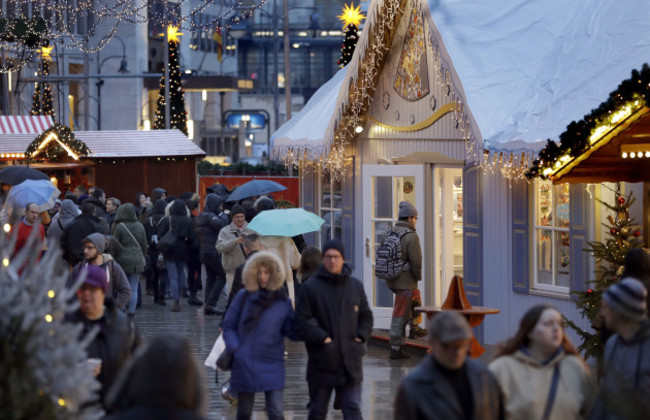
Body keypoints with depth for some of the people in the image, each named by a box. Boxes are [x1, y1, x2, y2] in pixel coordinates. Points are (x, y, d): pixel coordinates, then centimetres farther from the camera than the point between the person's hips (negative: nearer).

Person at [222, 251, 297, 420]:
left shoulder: (283, 302, 1)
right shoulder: (243, 297, 1)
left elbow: (292, 332, 2)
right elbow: (228, 325, 5)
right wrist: (235, 348, -9)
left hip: (272, 366, -1)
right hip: (244, 363, 1)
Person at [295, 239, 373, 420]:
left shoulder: (355, 286, 7)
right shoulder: (310, 288, -4)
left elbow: (366, 317, 17)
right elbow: (301, 322, -7)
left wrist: (360, 337, 0)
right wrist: (322, 339, -17)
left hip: (350, 364, 2)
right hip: (321, 363, -2)